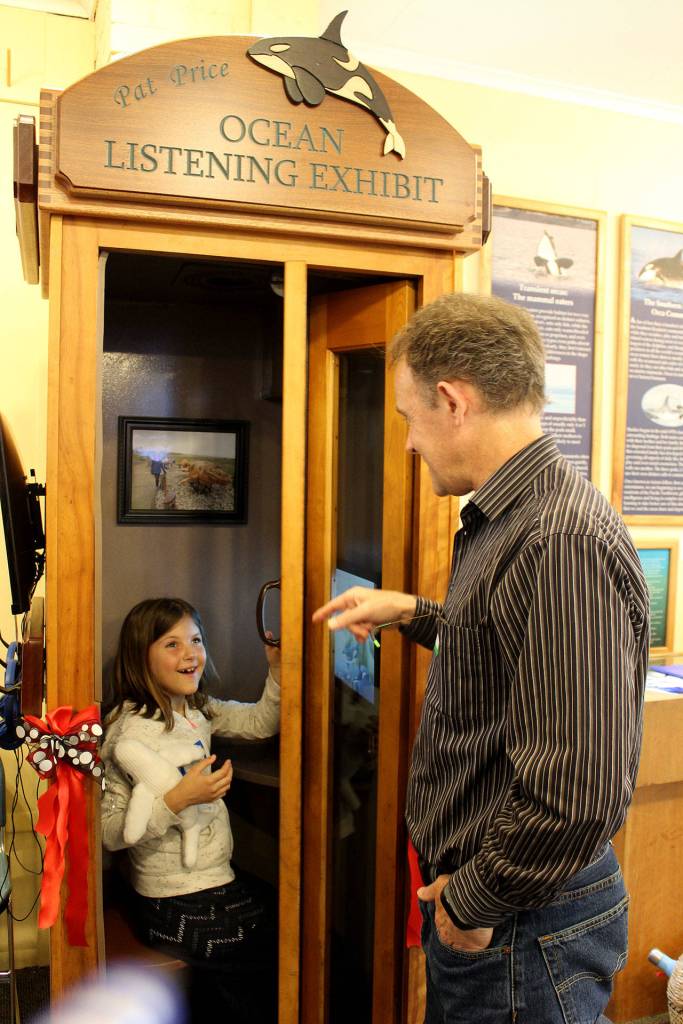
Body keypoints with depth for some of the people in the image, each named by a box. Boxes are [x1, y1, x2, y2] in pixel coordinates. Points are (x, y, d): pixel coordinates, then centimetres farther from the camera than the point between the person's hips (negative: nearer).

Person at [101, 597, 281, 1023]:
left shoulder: (196, 709, 2)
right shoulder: (131, 732, -22)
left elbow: (260, 722, 6)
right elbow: (109, 832, -23)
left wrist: (279, 670, -8)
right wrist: (177, 800, -32)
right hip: (181, 910, -8)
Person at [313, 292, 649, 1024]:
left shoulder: (563, 541, -28)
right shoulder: (503, 521, 5)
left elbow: (580, 792, -31)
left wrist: (474, 901, -18)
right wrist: (412, 614, 15)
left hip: (523, 924, -9)